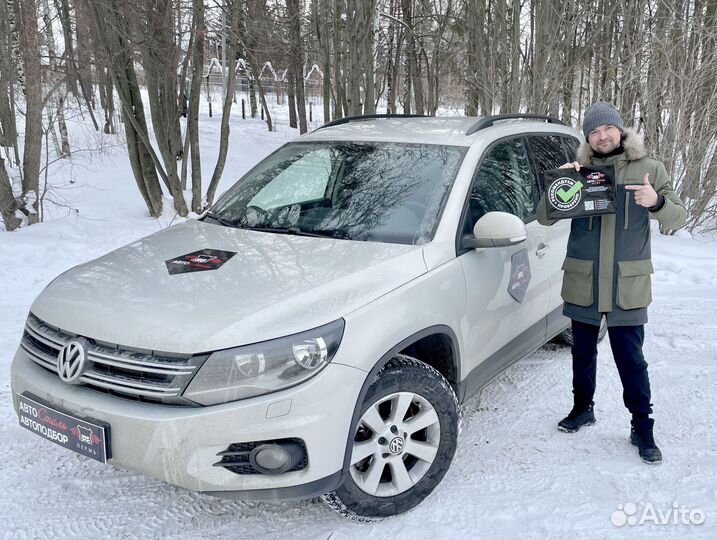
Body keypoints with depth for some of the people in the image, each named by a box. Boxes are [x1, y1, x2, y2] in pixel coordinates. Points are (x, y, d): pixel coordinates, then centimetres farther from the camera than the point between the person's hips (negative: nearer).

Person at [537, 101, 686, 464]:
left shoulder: (648, 169, 1)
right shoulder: (579, 171, 3)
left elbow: (678, 218, -2)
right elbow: (544, 218, 1)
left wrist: (657, 202, -24)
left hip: (628, 287, -2)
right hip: (582, 285, 2)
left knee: (631, 360, 3)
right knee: (583, 353, 17)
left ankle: (643, 428, 18)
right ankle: (582, 409, 36)